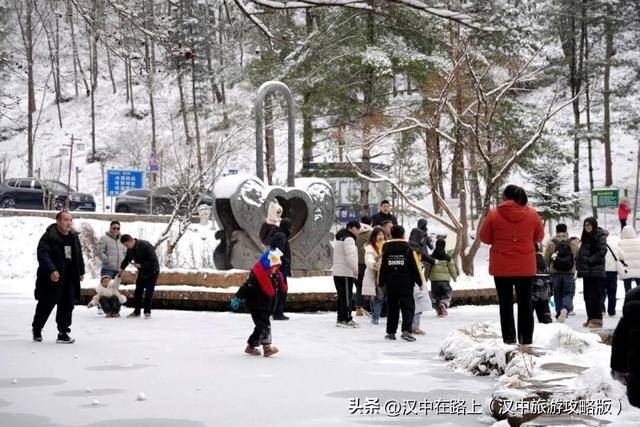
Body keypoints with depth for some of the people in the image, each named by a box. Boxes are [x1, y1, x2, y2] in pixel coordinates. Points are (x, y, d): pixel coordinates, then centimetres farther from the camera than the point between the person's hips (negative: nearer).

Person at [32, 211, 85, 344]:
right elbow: (43, 254, -23)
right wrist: (51, 270, -35)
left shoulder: (74, 236, 9)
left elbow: (79, 255, 22)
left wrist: (81, 271, 24)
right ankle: (36, 329, 28)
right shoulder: (49, 236, -13)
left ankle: (63, 333, 10)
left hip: (70, 279, 6)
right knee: (46, 304, 5)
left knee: (67, 305, 3)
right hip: (51, 278, -5)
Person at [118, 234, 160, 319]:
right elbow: (127, 259, 14)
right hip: (141, 272, 7)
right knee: (138, 291, 6)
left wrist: (141, 265, -32)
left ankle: (147, 312, -1)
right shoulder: (130, 249, -5)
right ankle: (136, 312, 15)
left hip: (152, 271, -7)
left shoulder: (146, 246, -29)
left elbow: (154, 261, -29)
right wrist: (122, 268, 2)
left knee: (148, 292, -10)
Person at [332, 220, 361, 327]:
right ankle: (346, 319, -8)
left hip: (337, 273, 10)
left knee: (342, 296, 13)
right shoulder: (349, 239, -11)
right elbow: (350, 255, -27)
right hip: (345, 273, -10)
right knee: (347, 296, -8)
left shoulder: (340, 239, 23)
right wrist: (354, 268, -38)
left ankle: (341, 319, 17)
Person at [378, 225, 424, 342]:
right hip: (406, 285, -3)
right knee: (408, 308, -1)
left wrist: (381, 283, 14)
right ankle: (406, 330, -17)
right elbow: (415, 267, -3)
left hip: (390, 285, 3)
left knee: (392, 309, 13)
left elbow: (382, 268, 5)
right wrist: (420, 282, 5)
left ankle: (390, 332, 15)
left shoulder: (386, 249, 2)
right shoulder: (408, 248, -4)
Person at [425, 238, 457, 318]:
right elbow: (452, 269, 2)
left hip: (434, 279, 1)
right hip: (445, 279, -1)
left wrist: (426, 277, 20)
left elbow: (427, 269, 6)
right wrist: (455, 277, 17)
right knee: (447, 294, 9)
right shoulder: (447, 258, -4)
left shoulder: (431, 257, 0)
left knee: (435, 296, 14)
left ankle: (439, 311, 12)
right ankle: (444, 304, -20)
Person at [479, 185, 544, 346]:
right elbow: (539, 237, 10)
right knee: (525, 303, 10)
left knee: (506, 303, 5)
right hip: (525, 267, 2)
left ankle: (509, 339, 3)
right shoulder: (532, 214, -2)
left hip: (501, 267, -2)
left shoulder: (494, 214, -8)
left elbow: (485, 238, 1)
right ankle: (526, 340, 11)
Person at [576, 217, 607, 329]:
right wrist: (579, 264, 9)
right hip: (586, 271, 8)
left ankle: (597, 320, -8)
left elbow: (602, 252, -16)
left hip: (595, 271, -8)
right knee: (587, 295, 9)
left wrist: (590, 260, -15)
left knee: (594, 295, -9)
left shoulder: (599, 236, -6)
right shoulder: (586, 237, 18)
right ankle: (590, 318, 16)